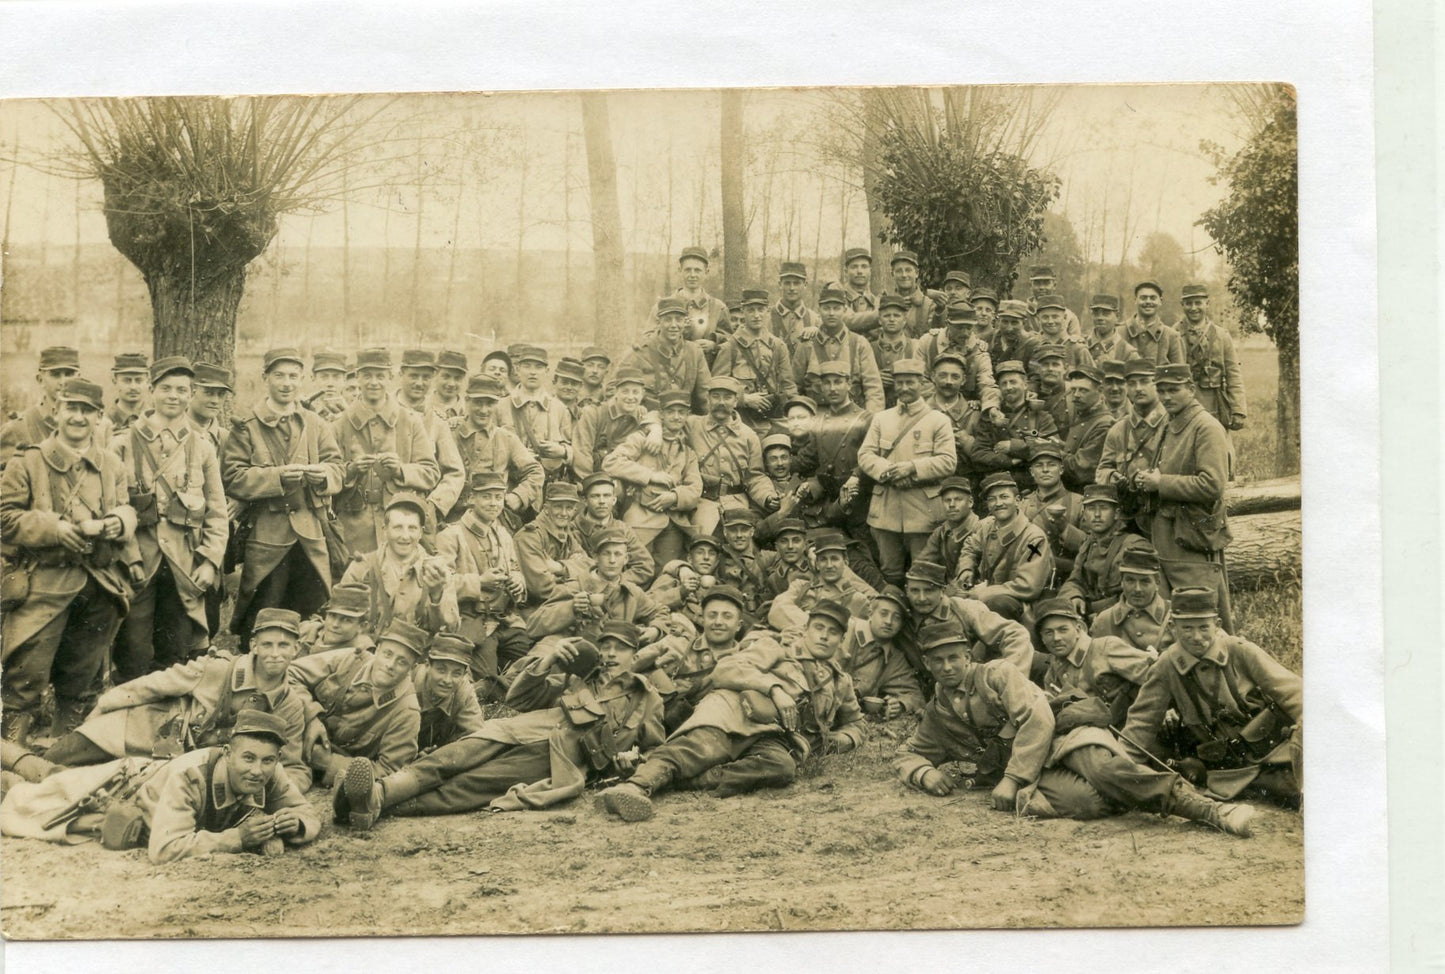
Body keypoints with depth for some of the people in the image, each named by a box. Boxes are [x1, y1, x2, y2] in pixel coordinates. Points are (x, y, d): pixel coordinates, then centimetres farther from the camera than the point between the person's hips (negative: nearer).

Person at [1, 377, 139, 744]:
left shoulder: (113, 465, 10)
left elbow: (127, 511, 10)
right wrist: (54, 528, -18)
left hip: (100, 584, 4)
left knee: (83, 676, 15)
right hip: (44, 582, -4)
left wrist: (108, 524, -13)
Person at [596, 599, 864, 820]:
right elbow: (725, 670, 8)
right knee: (702, 745, -37)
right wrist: (775, 687, -6)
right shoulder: (777, 649, 23)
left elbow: (855, 723, 46)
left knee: (783, 767, -38)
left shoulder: (840, 683, 34)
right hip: (739, 712, -1)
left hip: (774, 740, 1)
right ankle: (636, 785, -61)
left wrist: (839, 740, 21)